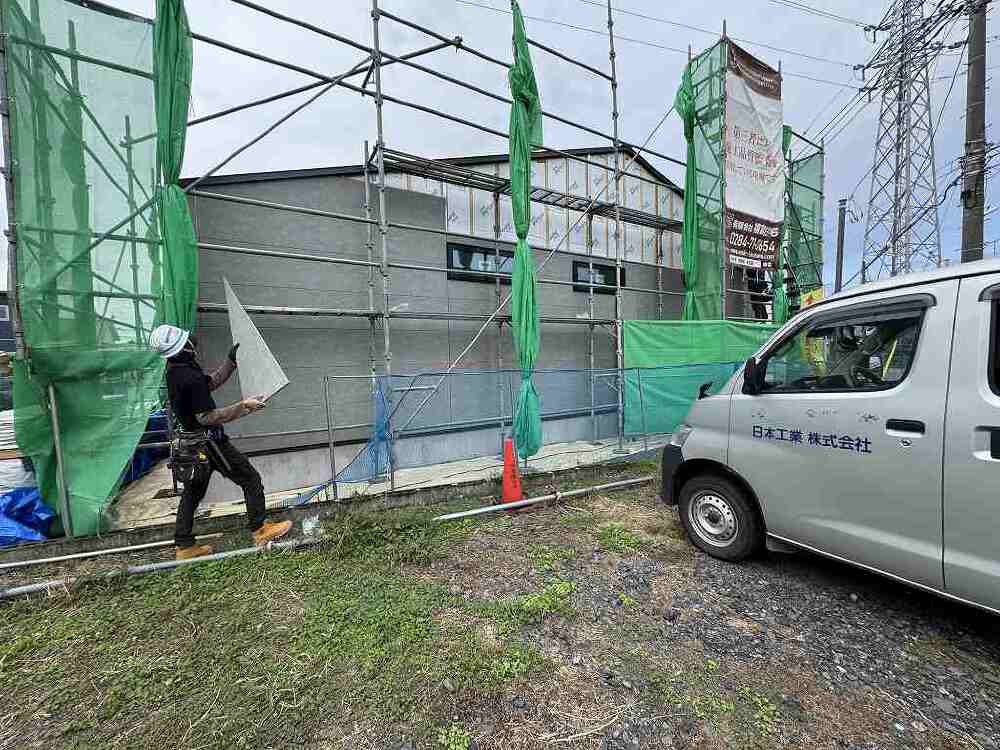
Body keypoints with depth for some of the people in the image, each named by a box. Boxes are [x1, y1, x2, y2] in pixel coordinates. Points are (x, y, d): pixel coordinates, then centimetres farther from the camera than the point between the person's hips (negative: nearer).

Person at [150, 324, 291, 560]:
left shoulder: (174, 371, 3)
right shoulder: (191, 377, -27)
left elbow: (212, 382, 16)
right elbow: (206, 417, -25)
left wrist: (231, 360, 10)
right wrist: (243, 406, -23)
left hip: (192, 442, 9)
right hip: (208, 441, -9)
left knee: (192, 492, 18)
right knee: (251, 480, 4)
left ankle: (184, 546, 30)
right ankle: (260, 531, 14)